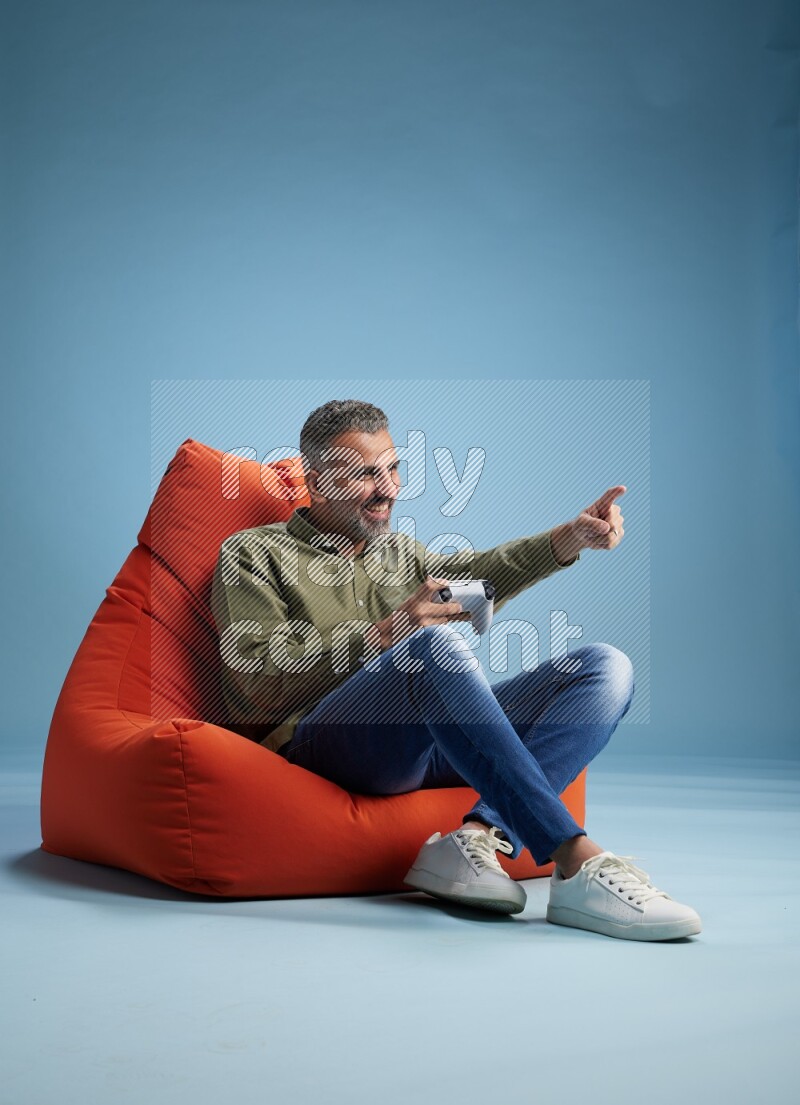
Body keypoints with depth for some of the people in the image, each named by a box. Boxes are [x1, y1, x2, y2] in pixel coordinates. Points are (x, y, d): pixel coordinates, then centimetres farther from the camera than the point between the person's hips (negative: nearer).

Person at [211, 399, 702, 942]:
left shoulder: (398, 551, 30)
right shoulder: (253, 554, 12)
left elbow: (476, 572, 9)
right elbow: (258, 676, -4)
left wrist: (572, 537, -9)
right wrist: (388, 633, -13)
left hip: (435, 743, 6)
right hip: (322, 745, -6)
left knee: (607, 667, -9)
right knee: (437, 643, -36)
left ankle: (478, 836, -31)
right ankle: (576, 861, -41)